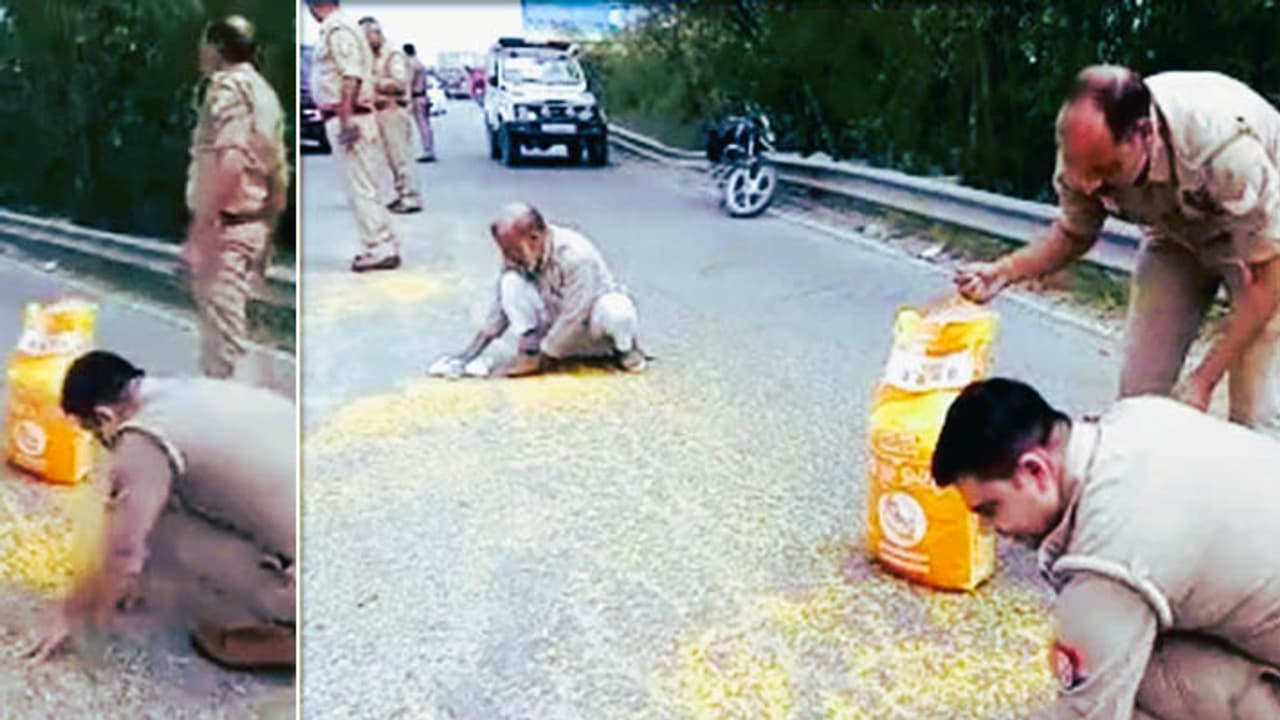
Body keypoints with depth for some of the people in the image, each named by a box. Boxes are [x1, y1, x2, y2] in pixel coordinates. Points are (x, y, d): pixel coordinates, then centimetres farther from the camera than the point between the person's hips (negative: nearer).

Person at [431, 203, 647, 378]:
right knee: (511, 282, -20)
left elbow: (573, 319, -30)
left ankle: (624, 347, -6)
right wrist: (468, 356, -12)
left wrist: (540, 360, -28)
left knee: (615, 312, -40)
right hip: (557, 326, 4)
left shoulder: (576, 255, -32)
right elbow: (502, 306, -6)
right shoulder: (518, 256, -13)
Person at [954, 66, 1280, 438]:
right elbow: (1074, 233, -3)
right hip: (1177, 235, 4)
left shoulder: (1223, 146, -40)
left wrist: (1204, 378, -28)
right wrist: (1003, 271, -22)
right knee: (1138, 394, -3)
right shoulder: (1084, 143, -26)